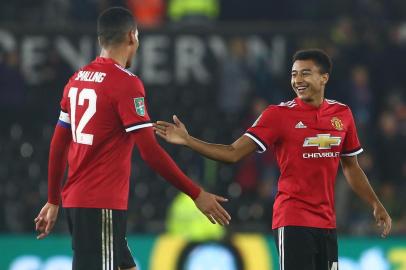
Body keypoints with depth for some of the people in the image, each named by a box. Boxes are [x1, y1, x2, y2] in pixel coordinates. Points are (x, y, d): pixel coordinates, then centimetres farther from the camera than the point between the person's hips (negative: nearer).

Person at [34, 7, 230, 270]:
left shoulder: (78, 79, 11)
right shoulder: (126, 83, -12)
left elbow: (58, 145, 16)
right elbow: (150, 152, -16)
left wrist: (53, 201, 24)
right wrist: (197, 194, -10)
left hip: (75, 199, 9)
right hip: (103, 205, -9)